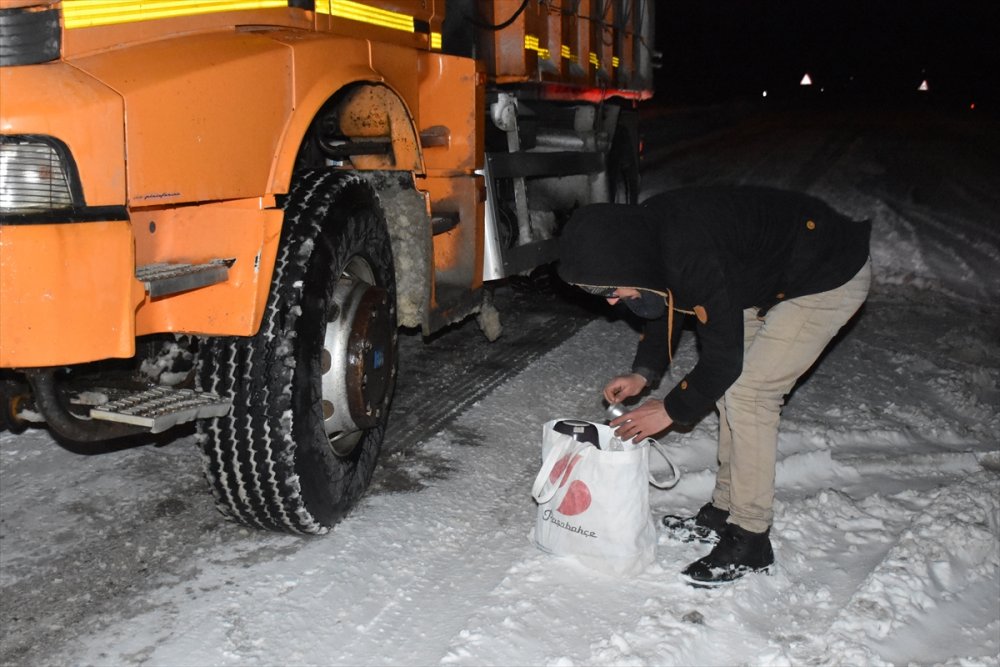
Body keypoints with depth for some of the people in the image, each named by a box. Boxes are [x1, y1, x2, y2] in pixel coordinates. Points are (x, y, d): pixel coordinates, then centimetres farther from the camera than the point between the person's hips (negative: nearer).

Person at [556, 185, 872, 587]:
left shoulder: (694, 256, -36)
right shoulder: (645, 231, -8)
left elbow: (723, 356, -25)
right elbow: (668, 304, 11)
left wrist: (670, 410, -13)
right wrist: (642, 374, 1)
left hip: (832, 278, -9)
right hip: (775, 275, 9)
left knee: (747, 392, -13)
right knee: (731, 385, 9)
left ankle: (750, 542, -1)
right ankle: (725, 512, 21)